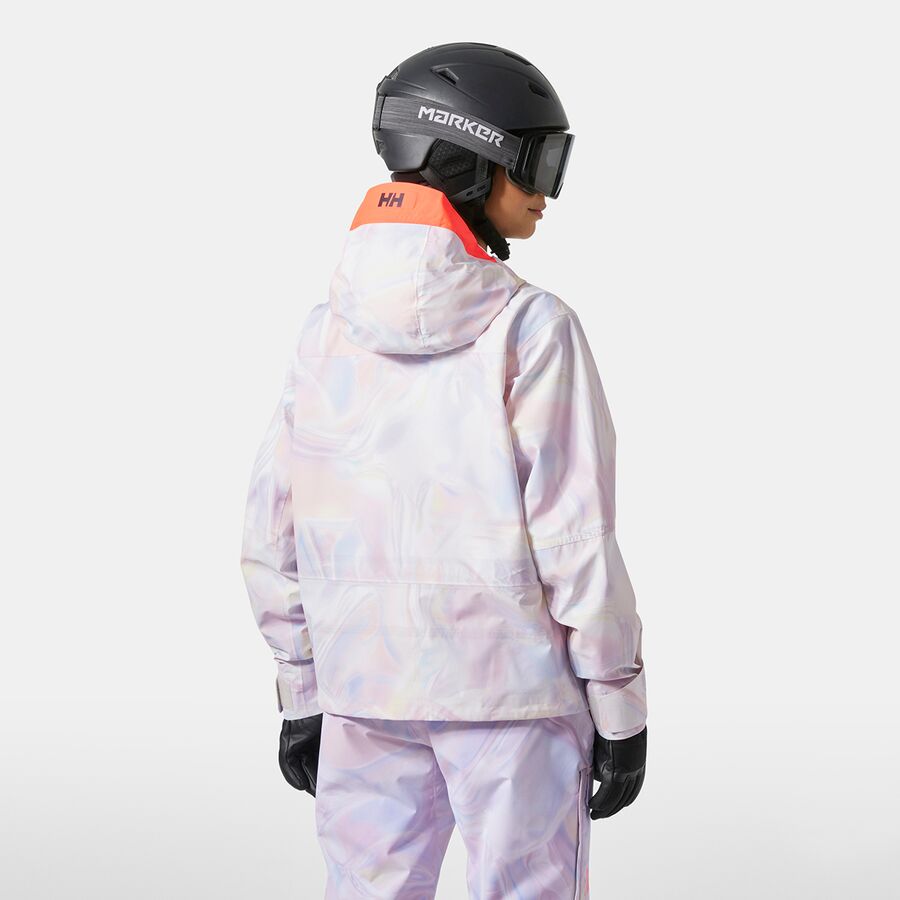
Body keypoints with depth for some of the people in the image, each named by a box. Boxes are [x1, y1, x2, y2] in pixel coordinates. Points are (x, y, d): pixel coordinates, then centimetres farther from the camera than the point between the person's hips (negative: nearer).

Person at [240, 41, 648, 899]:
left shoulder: (330, 330, 0)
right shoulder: (531, 328, -14)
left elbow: (275, 533, 3)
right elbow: (574, 537, -15)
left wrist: (302, 694, 14)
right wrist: (621, 708, -5)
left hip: (369, 690, 4)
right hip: (514, 686, -4)